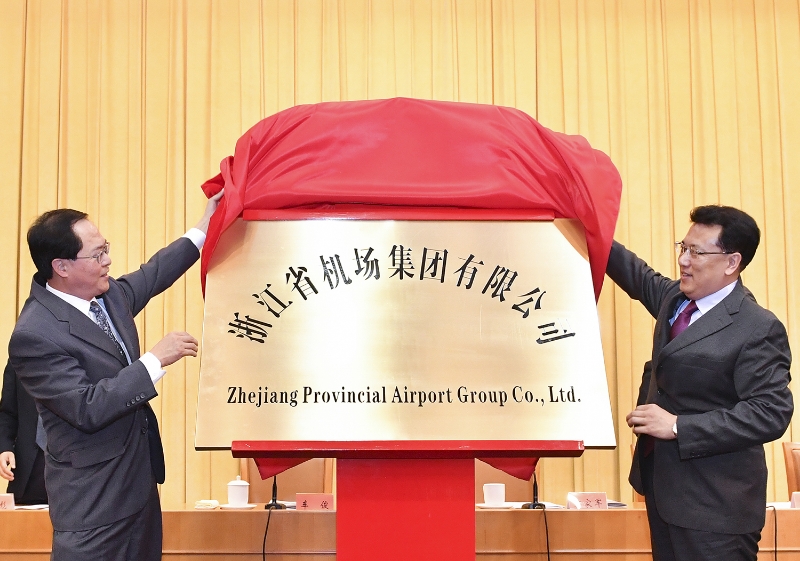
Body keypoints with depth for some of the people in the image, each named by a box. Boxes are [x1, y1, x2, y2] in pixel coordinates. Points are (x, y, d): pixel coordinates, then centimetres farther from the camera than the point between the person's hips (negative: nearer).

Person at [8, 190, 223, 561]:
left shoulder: (108, 295, 3)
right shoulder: (34, 335, -22)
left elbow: (151, 276, 25)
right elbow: (87, 409, -27)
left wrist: (202, 231, 24)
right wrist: (156, 360, -24)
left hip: (140, 482, 9)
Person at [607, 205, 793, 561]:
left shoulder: (758, 329, -17)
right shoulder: (674, 297, 6)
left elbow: (771, 413, -23)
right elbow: (639, 277, 27)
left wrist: (678, 426, -25)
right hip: (664, 488, 8)